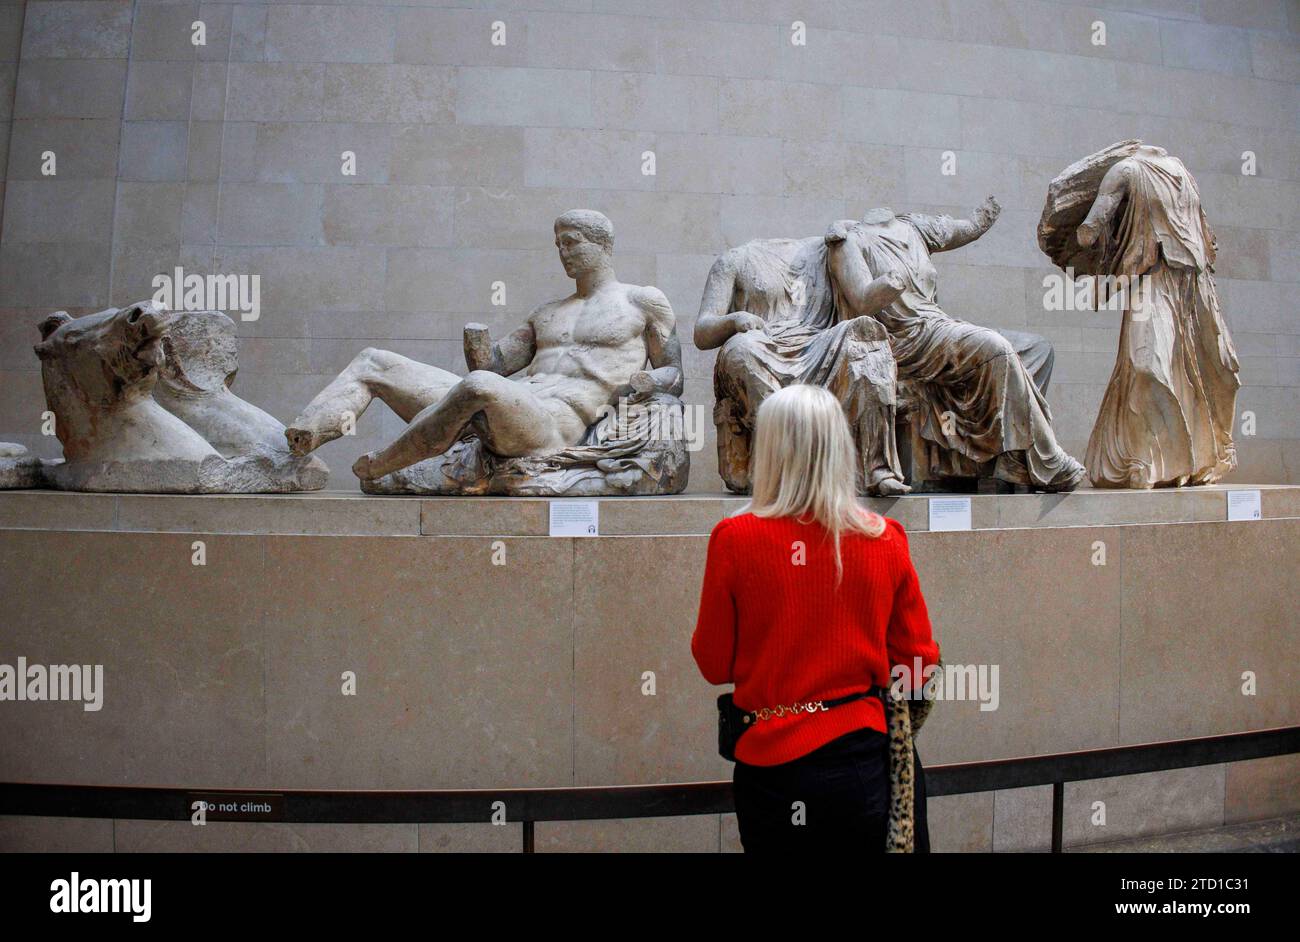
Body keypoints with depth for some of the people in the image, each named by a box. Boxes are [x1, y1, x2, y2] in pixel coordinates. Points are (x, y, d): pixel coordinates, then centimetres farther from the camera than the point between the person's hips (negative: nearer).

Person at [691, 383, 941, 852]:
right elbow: (919, 661, 2)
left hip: (774, 764, -1)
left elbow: (713, 664, -3)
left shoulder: (736, 538, -12)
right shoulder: (885, 540, -6)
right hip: (864, 756, 2)